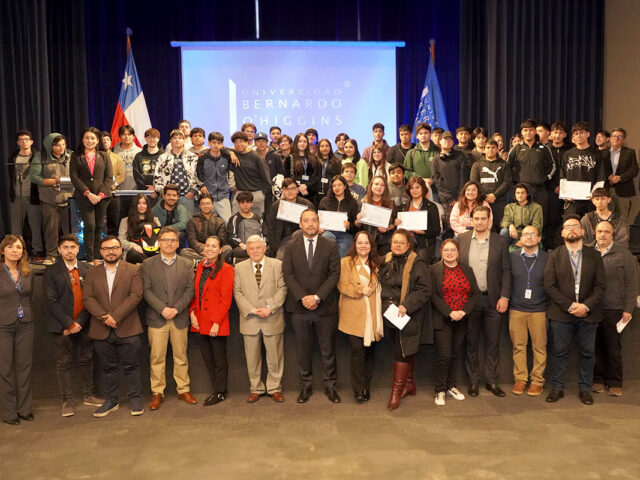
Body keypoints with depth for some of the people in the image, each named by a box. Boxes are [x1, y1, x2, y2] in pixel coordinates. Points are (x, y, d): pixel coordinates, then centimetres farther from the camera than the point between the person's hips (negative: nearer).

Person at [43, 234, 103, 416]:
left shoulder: (86, 270, 5)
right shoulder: (51, 271, -2)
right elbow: (51, 300, -8)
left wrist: (80, 322, -9)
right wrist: (68, 323, -13)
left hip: (82, 325, 3)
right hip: (61, 326, -2)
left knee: (86, 360, 10)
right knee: (63, 363, 4)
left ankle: (88, 395, 23)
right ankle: (66, 401, 13)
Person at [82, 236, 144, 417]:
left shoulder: (133, 270, 3)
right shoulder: (91, 273, 11)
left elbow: (136, 295, -7)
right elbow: (87, 298, 1)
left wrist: (115, 316, -15)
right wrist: (104, 317, -14)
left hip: (127, 329, -2)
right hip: (102, 330, 2)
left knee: (131, 367, 4)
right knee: (108, 368, 11)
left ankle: (135, 399, 16)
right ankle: (110, 401, 23)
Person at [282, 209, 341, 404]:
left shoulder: (330, 246, 3)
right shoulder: (291, 247, 5)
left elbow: (335, 274, -4)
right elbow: (288, 274, -1)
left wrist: (317, 297, -13)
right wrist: (302, 297, -13)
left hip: (325, 306, -1)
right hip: (299, 307, 1)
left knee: (328, 349, 7)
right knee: (303, 349, 9)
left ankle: (330, 385, 21)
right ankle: (305, 386, 22)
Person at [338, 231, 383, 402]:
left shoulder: (376, 263, 16)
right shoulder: (346, 262, -1)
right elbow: (342, 285, -9)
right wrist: (361, 290, -16)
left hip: (373, 316, 5)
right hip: (355, 316, -5)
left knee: (370, 350, 8)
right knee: (358, 350, -7)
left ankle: (367, 386, 21)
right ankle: (359, 390, 3)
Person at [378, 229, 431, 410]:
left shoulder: (417, 264, -11)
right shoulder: (386, 261, 9)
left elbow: (424, 290, -15)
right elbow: (382, 285, 22)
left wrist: (406, 306, -22)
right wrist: (385, 303, 9)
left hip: (409, 317, -6)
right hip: (390, 315, 6)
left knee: (402, 351, -5)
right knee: (404, 350, 16)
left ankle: (397, 390, 3)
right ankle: (409, 384, 29)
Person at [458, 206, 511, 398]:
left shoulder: (501, 241, 1)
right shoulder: (462, 239, 3)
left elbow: (506, 272, 1)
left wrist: (504, 297, -7)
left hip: (493, 299, 0)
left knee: (493, 343, 8)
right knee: (471, 342, 8)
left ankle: (492, 381, 20)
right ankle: (473, 380, 20)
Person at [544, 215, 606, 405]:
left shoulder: (594, 255, 6)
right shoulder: (554, 256, 2)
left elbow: (601, 285, 1)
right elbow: (549, 286, -5)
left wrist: (586, 306, -13)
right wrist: (569, 306, -13)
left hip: (588, 313, 1)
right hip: (561, 313, -1)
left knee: (587, 353, 8)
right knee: (560, 353, 5)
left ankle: (585, 389, 22)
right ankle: (557, 388, 17)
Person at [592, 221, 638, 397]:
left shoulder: (623, 255, 1)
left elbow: (631, 283, -1)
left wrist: (628, 309, -6)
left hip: (614, 309, -2)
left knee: (614, 347, 6)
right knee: (597, 347, 8)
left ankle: (614, 382, 17)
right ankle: (598, 379, 20)